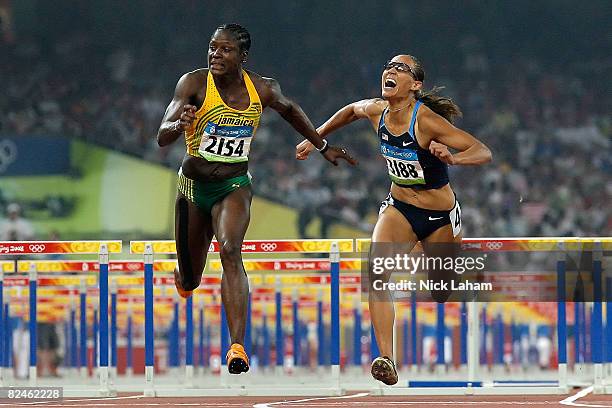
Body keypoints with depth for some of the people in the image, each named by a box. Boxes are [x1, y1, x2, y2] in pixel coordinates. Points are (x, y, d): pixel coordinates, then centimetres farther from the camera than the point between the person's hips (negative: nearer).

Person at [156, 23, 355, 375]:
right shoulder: (194, 84, -15)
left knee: (231, 252, -28)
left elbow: (289, 110, 18)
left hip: (235, 185, 0)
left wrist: (323, 146, 23)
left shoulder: (263, 90, -6)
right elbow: (162, 138, -23)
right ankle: (183, 276, 53)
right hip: (194, 185, 0)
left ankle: (238, 348, -36)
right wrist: (180, 125, -46)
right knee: (189, 282, 10)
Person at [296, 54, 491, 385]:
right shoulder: (376, 110, -9)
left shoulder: (426, 121, -27)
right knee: (376, 272, -24)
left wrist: (452, 158, -50)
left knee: (444, 294, 11)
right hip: (399, 208, 4)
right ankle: (386, 360, -31)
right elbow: (350, 111, 17)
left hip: (440, 216, -4)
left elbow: (484, 152, -31)